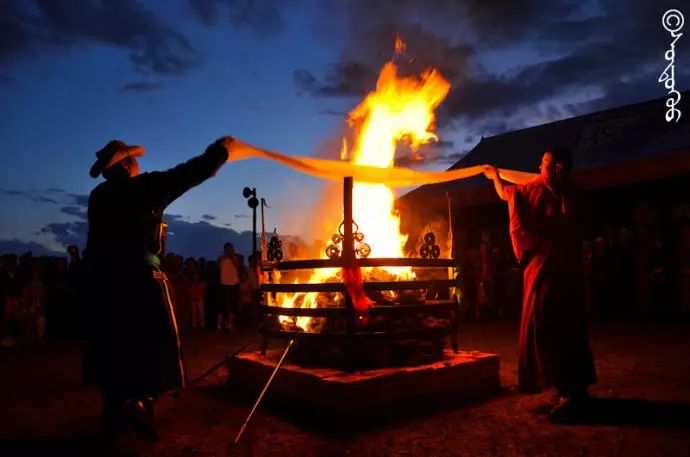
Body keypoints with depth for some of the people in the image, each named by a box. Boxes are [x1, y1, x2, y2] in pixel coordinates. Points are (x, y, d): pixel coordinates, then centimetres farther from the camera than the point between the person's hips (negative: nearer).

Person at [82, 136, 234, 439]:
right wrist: (221, 149, 3)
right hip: (140, 278, -6)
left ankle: (113, 414, 20)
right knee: (152, 342, 2)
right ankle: (141, 402, -11)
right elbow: (190, 173, -7)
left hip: (105, 278, 7)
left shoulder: (99, 196, 10)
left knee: (113, 348, 13)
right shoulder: (143, 187, -7)